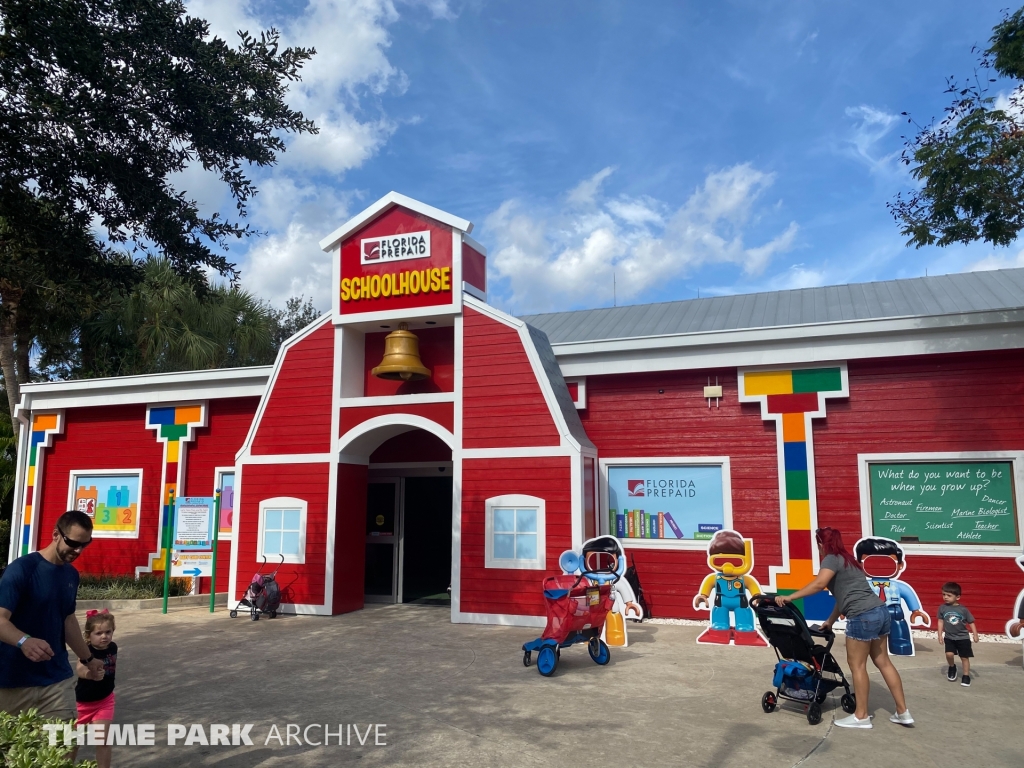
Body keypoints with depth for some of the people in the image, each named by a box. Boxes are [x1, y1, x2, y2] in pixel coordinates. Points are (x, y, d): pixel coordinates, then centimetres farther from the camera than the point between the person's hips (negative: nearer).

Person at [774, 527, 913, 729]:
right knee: (883, 662, 16)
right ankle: (903, 712, 22)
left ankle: (861, 716, 11)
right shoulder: (846, 559, 23)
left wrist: (789, 597, -18)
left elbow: (819, 584, -22)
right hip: (880, 612, 9)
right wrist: (830, 621, 27)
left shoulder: (831, 559, -5)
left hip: (863, 616, -9)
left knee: (857, 665, 3)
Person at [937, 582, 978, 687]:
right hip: (949, 637, 1)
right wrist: (940, 635, -1)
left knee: (965, 657, 6)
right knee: (949, 654, -15)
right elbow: (941, 621, 0)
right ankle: (952, 667, 15)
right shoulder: (942, 608, -7)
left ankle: (966, 676, 22)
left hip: (963, 637, -1)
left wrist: (975, 634, -8)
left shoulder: (963, 609, -11)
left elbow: (971, 622, -1)